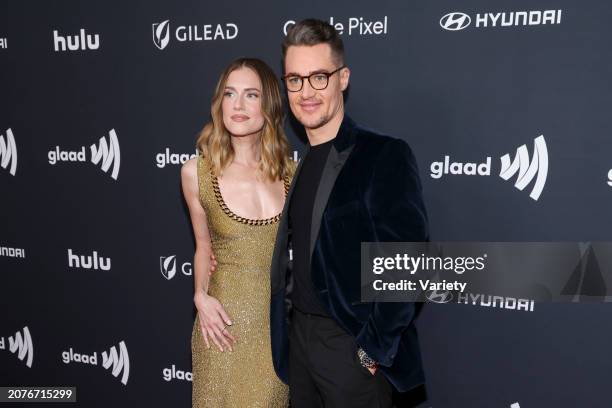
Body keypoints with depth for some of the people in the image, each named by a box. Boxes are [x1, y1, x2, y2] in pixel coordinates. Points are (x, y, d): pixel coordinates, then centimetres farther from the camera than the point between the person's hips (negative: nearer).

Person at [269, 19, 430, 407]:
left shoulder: (387, 155, -14)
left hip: (353, 346, -6)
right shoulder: (301, 165, 7)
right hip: (298, 337, 7)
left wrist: (375, 347, -17)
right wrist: (288, 330, 7)